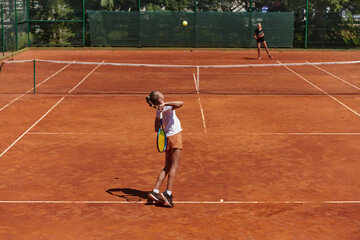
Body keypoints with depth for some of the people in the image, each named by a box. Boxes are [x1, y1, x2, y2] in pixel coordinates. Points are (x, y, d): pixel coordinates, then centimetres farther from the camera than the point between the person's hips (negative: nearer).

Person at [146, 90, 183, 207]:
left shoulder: (159, 111, 11)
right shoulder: (166, 108, -12)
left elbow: (157, 129, 15)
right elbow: (180, 103, -30)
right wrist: (164, 104, -27)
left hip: (168, 137, 8)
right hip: (175, 136, -8)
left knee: (167, 167, 10)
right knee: (174, 166, -7)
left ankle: (155, 191, 5)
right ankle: (168, 193, -12)